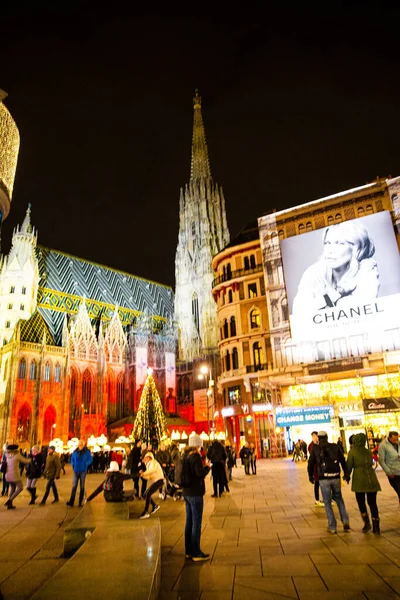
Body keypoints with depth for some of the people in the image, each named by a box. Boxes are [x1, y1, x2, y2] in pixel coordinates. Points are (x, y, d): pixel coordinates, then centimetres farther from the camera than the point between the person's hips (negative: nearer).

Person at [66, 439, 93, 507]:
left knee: (82, 486, 7)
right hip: (76, 471, 2)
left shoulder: (87, 451, -5)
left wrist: (85, 465, -13)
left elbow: (90, 459, -4)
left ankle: (81, 502, 14)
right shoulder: (75, 451, 1)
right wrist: (73, 465, -1)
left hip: (83, 471, -2)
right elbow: (72, 459, 13)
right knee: (74, 486, -1)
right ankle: (71, 501, 0)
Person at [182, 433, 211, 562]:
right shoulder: (195, 456, -18)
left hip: (187, 493, 9)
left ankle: (188, 551, 25)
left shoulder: (186, 456, 7)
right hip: (195, 493, -8)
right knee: (196, 523, 1)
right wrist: (207, 467, -5)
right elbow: (201, 473, -23)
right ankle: (196, 553, 9)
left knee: (189, 522, 16)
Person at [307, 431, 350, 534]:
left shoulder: (315, 448, 1)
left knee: (327, 502, 9)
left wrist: (311, 476, 16)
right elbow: (343, 461, 6)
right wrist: (346, 474, 15)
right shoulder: (335, 447, 5)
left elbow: (311, 463, 3)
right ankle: (345, 521, 12)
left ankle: (332, 527, 11)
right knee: (339, 499, 23)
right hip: (335, 478, 2)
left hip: (323, 479, -2)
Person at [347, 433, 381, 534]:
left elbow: (349, 466, -2)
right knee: (372, 502, 10)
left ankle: (367, 523, 3)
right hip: (371, 479, 4)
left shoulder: (352, 452, -4)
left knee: (361, 502, 12)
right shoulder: (369, 452, 9)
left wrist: (347, 476, 13)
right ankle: (376, 526, 7)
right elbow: (370, 464, 16)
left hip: (359, 480, -4)